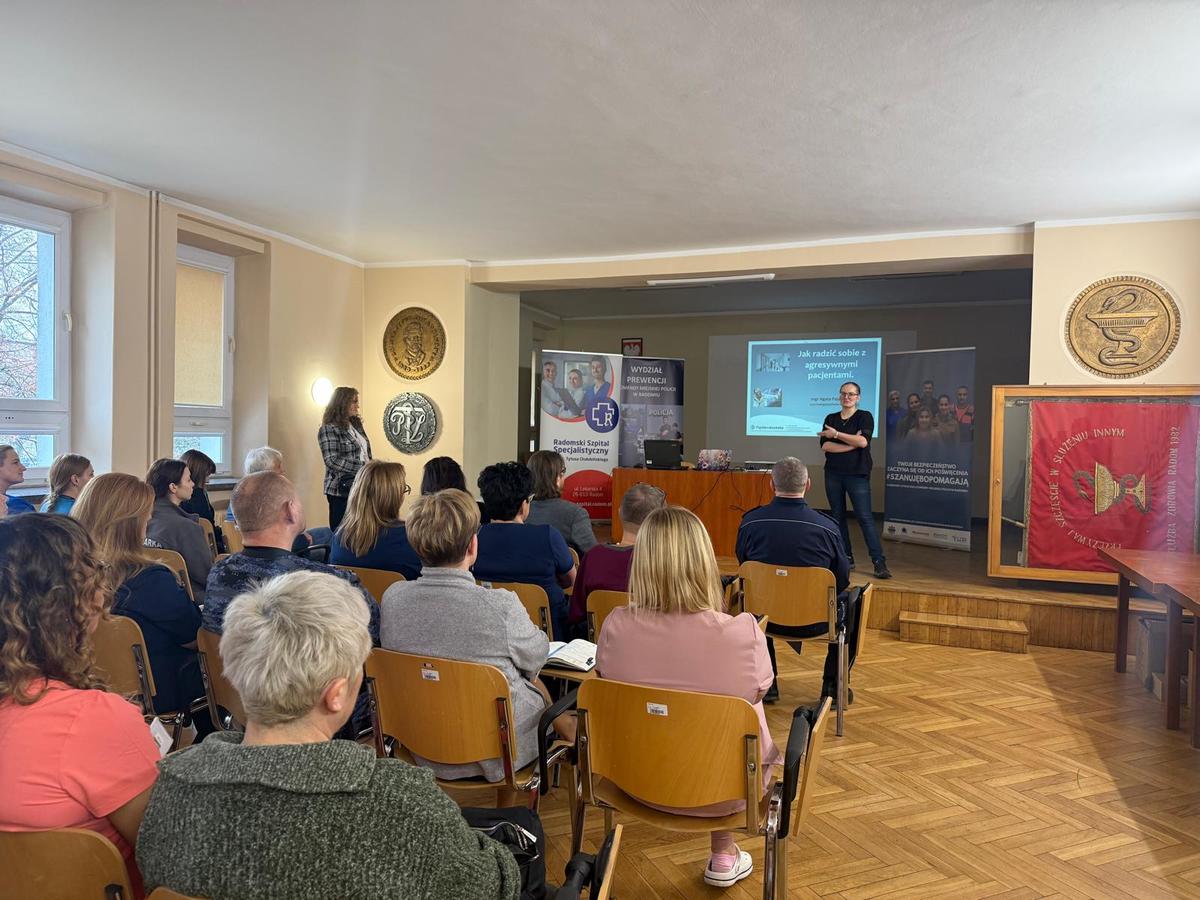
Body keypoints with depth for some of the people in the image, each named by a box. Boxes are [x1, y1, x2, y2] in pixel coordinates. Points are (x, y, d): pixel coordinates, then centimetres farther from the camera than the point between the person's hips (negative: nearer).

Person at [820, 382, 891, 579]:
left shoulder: (865, 417, 1)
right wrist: (851, 444, -12)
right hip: (833, 474, 4)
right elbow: (825, 446, -3)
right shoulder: (831, 418, 11)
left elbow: (863, 441, -16)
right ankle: (846, 559, 15)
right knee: (838, 516, 6)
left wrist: (836, 434, -10)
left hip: (857, 474, -4)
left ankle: (879, 562, -8)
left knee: (865, 517, -9)